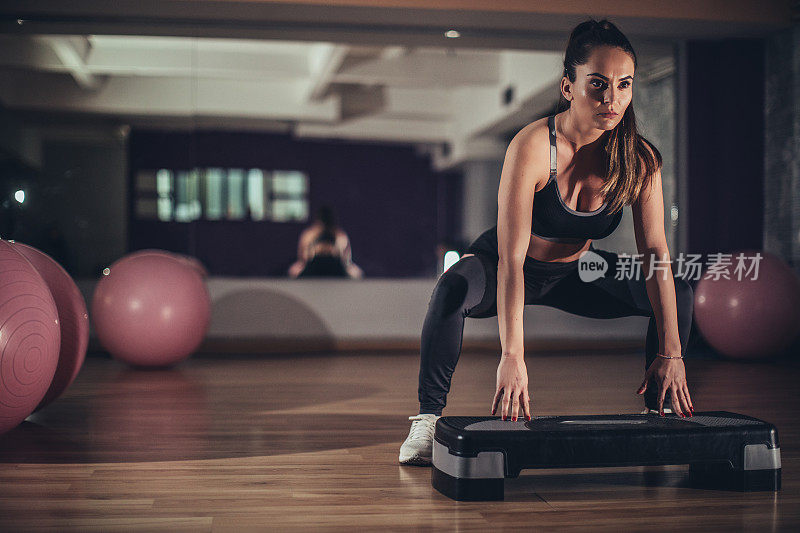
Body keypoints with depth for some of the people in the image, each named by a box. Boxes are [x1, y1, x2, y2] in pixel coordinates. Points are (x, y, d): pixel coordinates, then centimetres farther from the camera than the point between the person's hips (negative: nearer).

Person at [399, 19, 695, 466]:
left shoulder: (639, 158, -18)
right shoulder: (532, 147, -31)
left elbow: (656, 253, -18)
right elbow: (511, 259, -37)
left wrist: (671, 352, -26)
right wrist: (512, 357, -45)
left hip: (575, 273, 5)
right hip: (506, 272, -4)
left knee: (680, 294, -10)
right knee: (454, 287, -36)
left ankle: (657, 413, 6)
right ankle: (429, 418, -23)